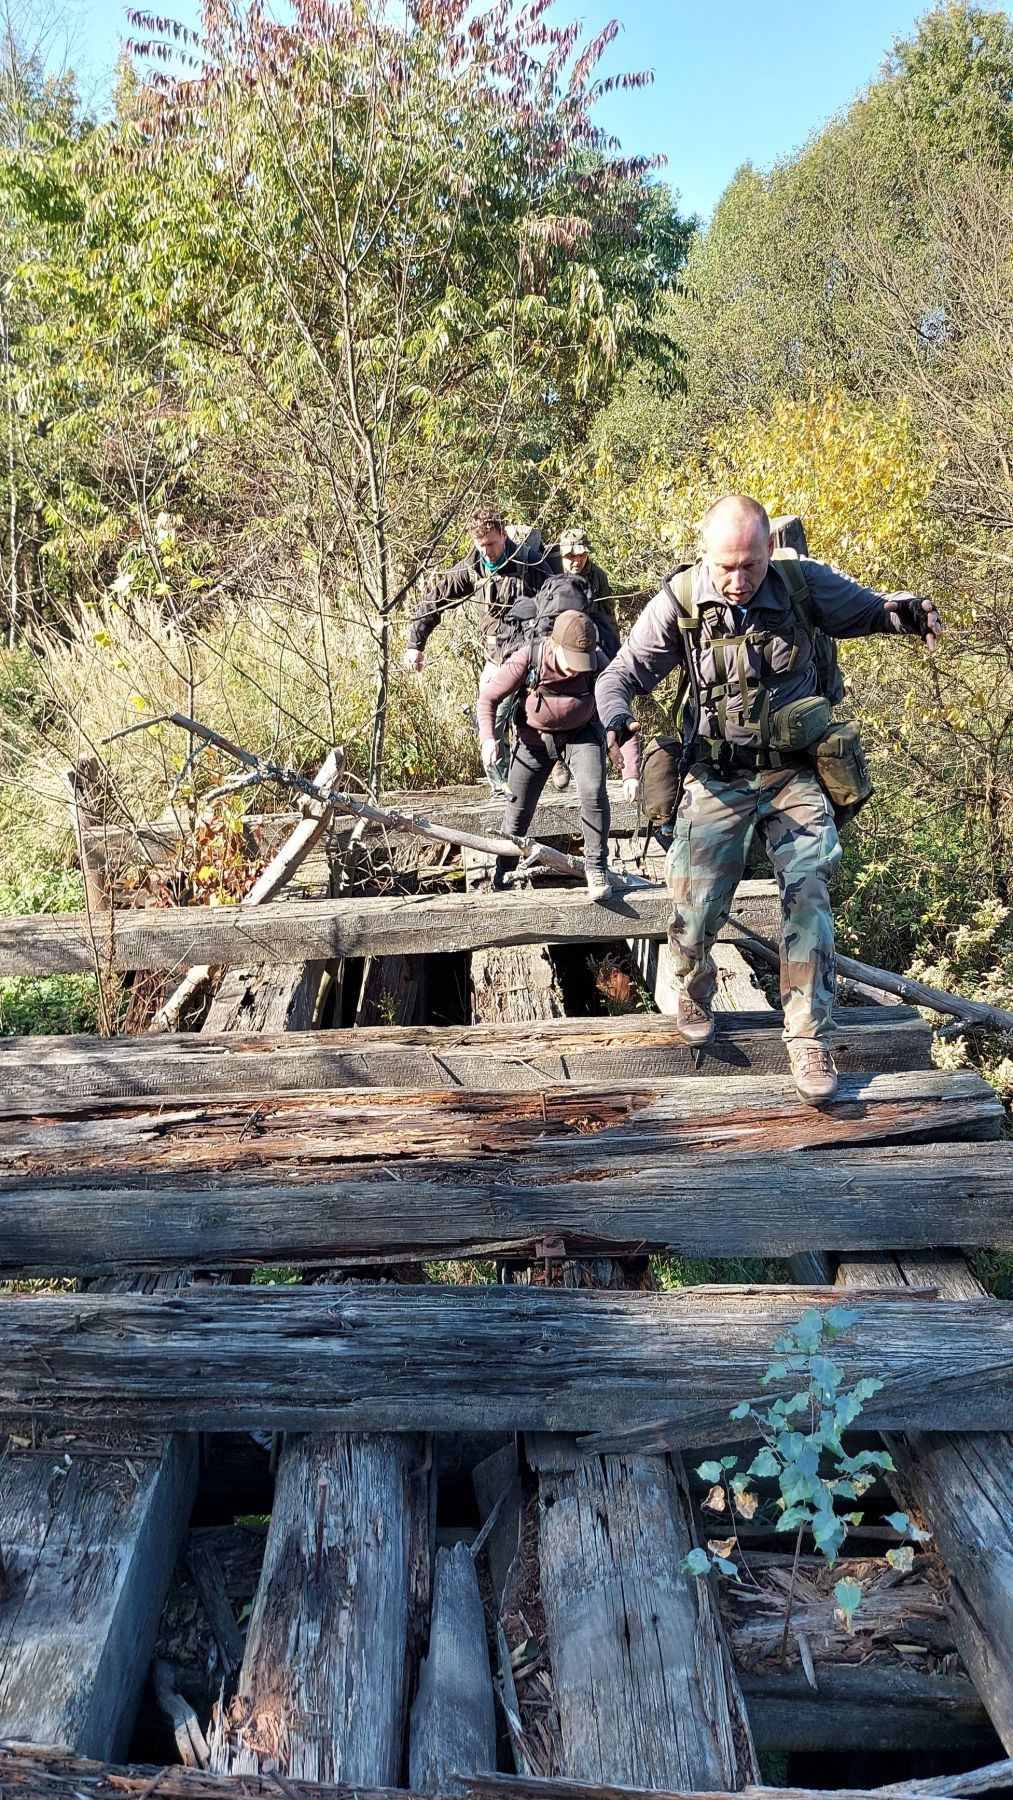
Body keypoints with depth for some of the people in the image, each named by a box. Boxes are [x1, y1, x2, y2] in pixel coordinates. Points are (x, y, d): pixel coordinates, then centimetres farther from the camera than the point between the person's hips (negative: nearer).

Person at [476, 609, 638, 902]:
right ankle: (499, 878, 29)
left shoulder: (598, 665, -27)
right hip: (534, 736, 0)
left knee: (594, 794, -24)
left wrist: (630, 771, -30)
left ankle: (596, 868, -3)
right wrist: (487, 738, -31)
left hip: (581, 735, 0)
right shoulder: (527, 659, -28)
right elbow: (488, 697, -15)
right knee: (517, 809, 7)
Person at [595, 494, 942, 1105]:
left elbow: (867, 610, 9)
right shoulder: (677, 605, -8)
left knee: (808, 892, -15)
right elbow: (622, 675, -2)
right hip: (717, 779, 0)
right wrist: (618, 721, -25)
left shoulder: (807, 585, -7)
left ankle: (810, 1040, -5)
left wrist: (905, 611, -16)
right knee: (697, 905, 0)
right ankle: (694, 997, 34)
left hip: (794, 774, 0)